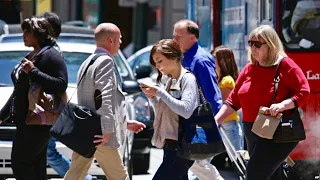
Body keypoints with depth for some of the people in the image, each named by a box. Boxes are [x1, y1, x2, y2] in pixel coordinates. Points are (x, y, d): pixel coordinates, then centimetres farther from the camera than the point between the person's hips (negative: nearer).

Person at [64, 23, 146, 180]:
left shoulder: (88, 62, 20)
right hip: (97, 135, -9)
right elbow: (104, 98, -21)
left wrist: (125, 122, 27)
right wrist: (107, 131, -23)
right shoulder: (105, 61, -11)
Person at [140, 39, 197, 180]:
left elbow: (186, 110, -23)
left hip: (181, 147, -9)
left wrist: (160, 93, -19)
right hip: (171, 146, 9)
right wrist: (154, 97, 6)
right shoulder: (170, 81, 16)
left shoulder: (187, 78, -10)